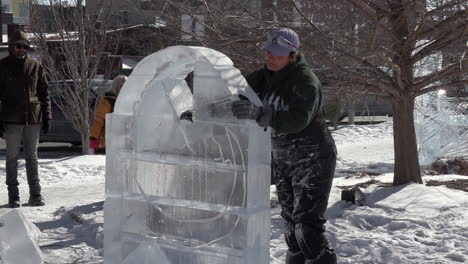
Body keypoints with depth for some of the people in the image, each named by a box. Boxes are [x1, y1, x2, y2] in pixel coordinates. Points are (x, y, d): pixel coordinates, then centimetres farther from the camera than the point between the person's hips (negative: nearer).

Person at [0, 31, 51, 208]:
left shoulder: (36, 67, 7)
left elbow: (44, 94, 11)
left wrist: (47, 117, 5)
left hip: (33, 119, 2)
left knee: (32, 157, 7)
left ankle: (35, 194, 12)